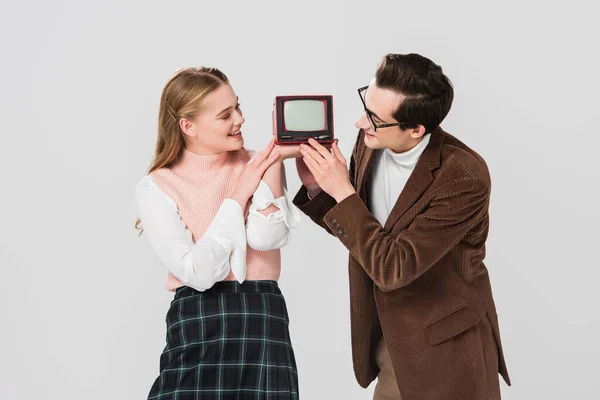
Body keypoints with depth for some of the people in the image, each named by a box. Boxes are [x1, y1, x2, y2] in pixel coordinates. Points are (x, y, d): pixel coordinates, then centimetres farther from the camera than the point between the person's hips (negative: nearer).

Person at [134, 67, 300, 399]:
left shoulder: (257, 166, 3)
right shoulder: (156, 189, -3)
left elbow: (265, 238, -14)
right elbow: (199, 273, -13)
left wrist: (275, 162, -16)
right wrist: (238, 196, -10)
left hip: (264, 321, 2)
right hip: (196, 326, -1)